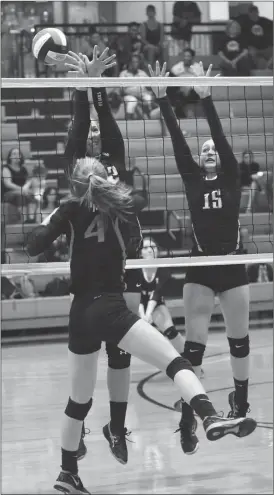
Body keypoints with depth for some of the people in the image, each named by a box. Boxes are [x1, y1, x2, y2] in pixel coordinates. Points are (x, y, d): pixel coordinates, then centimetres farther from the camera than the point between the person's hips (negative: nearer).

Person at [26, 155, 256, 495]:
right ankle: (210, 418, -43)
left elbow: (34, 247, -1)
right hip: (108, 307, -4)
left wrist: (47, 222, 17)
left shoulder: (71, 211, 6)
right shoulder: (121, 206, 6)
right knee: (175, 361, -17)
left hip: (80, 314, 4)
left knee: (79, 399, 17)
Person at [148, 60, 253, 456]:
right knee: (194, 343, -7)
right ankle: (188, 416, -9)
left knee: (239, 338, 13)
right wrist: (163, 100, -15)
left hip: (233, 266, 1)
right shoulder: (192, 178, 5)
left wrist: (206, 99, -19)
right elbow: (178, 142, -5)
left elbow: (220, 135, -9)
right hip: (200, 269, 0)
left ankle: (241, 399, 33)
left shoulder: (231, 177, 3)